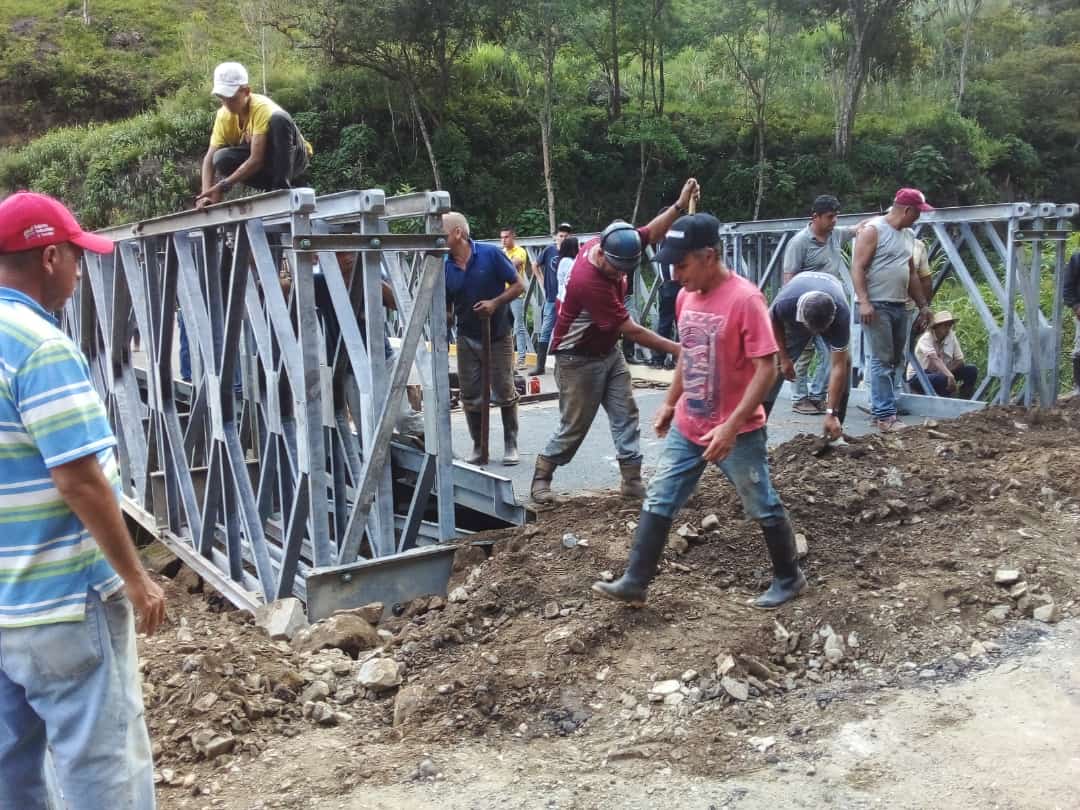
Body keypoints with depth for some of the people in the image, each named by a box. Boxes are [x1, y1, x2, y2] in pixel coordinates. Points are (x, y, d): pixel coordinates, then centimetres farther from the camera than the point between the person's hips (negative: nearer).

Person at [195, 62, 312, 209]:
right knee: (222, 158, -23)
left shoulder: (262, 109, -27)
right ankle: (271, 188, -5)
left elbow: (256, 159, -33)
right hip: (268, 165, 5)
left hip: (293, 157, -5)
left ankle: (282, 187, -28)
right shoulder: (224, 115, -9)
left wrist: (223, 185, -37)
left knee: (279, 119, -34)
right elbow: (210, 158, -13)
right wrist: (207, 194, -29)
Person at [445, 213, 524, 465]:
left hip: (497, 336, -3)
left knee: (504, 393, 4)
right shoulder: (446, 268, -1)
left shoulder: (491, 254, -12)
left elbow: (518, 285, -8)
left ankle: (510, 445, 19)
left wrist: (495, 302, -19)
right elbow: (447, 310, 7)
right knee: (471, 397, 6)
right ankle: (478, 446, 22)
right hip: (467, 338, 3)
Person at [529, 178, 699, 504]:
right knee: (574, 426, 1)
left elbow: (652, 233, 3)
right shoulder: (589, 281, -34)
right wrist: (675, 349, -25)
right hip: (578, 360, -8)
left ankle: (632, 480, 10)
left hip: (609, 352, 8)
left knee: (626, 415, 4)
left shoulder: (607, 245, -11)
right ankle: (541, 478, 18)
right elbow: (631, 330, -30)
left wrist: (679, 206, -12)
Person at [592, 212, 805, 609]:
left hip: (738, 434, -7)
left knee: (763, 508, 10)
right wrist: (669, 404, 18)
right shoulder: (685, 297, 3)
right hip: (686, 429, 7)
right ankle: (634, 583, 14)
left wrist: (731, 426, -26)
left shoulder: (745, 299, -21)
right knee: (658, 501, 6)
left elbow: (767, 369, -22)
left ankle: (788, 579, 31)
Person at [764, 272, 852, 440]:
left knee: (844, 360, -18)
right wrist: (784, 358, -13)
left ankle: (836, 427, -8)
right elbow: (773, 322, -15)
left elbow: (838, 366, -37)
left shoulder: (841, 315, -42)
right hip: (793, 317, 0)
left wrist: (831, 414, -37)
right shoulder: (785, 303, -43)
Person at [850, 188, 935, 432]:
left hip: (899, 306, 9)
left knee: (894, 360, 10)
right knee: (882, 361, -8)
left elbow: (912, 274, 24)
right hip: (877, 306, -8)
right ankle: (885, 416, -6)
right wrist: (863, 301, -23)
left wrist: (922, 305, 22)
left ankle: (878, 408, 19)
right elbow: (857, 268, -13)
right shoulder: (873, 230, -7)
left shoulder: (905, 236, 18)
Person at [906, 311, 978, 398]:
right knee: (945, 379, -36)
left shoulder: (951, 336, -3)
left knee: (972, 371, -7)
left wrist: (948, 373, -22)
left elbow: (959, 361, -3)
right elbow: (934, 359, -39)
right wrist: (949, 375, -54)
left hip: (940, 374, 7)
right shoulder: (926, 338, -21)